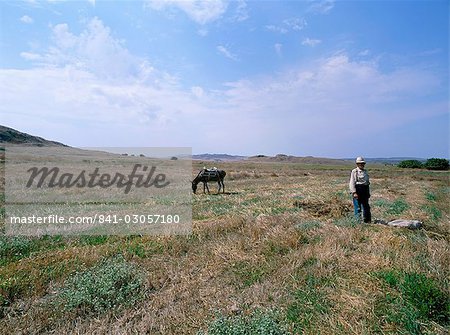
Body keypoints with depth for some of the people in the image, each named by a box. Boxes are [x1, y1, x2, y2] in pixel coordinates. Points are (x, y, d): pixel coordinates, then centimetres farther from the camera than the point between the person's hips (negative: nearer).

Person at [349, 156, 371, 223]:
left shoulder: (365, 171, 14)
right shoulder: (354, 172, -6)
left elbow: (367, 181, 21)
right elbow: (352, 183, -12)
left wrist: (368, 192, 19)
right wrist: (354, 192, -20)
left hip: (365, 191, 7)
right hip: (357, 191, -7)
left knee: (366, 206, 13)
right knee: (357, 207, -3)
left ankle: (367, 220, 23)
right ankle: (358, 220, 6)